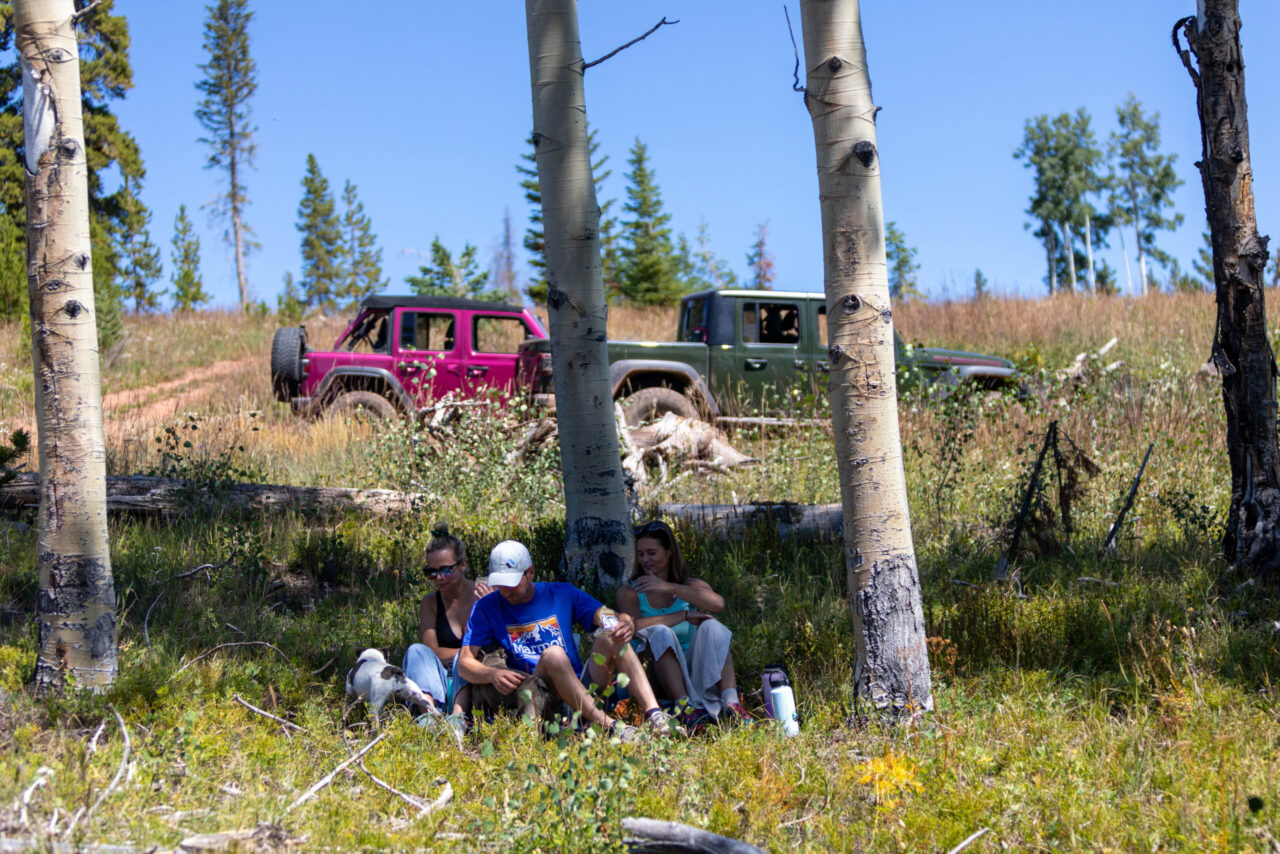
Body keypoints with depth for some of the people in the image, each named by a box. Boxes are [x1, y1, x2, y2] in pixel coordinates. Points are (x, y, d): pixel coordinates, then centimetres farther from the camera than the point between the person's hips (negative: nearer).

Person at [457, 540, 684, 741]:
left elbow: (612, 617, 4)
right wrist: (493, 674, -25)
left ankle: (654, 714, -36)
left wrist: (626, 624, -21)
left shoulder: (562, 594, 12)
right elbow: (464, 663, -3)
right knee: (553, 654, -32)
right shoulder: (487, 608, 6)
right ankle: (609, 726, -41)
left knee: (610, 636, -22)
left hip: (583, 688, 3)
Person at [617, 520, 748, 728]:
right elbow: (635, 626, -14)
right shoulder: (630, 592, 8)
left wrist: (669, 588, -16)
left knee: (711, 627, -22)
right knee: (660, 632, -28)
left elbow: (718, 604, -12)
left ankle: (731, 704, -39)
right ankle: (686, 707, -42)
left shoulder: (691, 585, 13)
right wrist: (685, 615, -15)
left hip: (696, 671, 2)